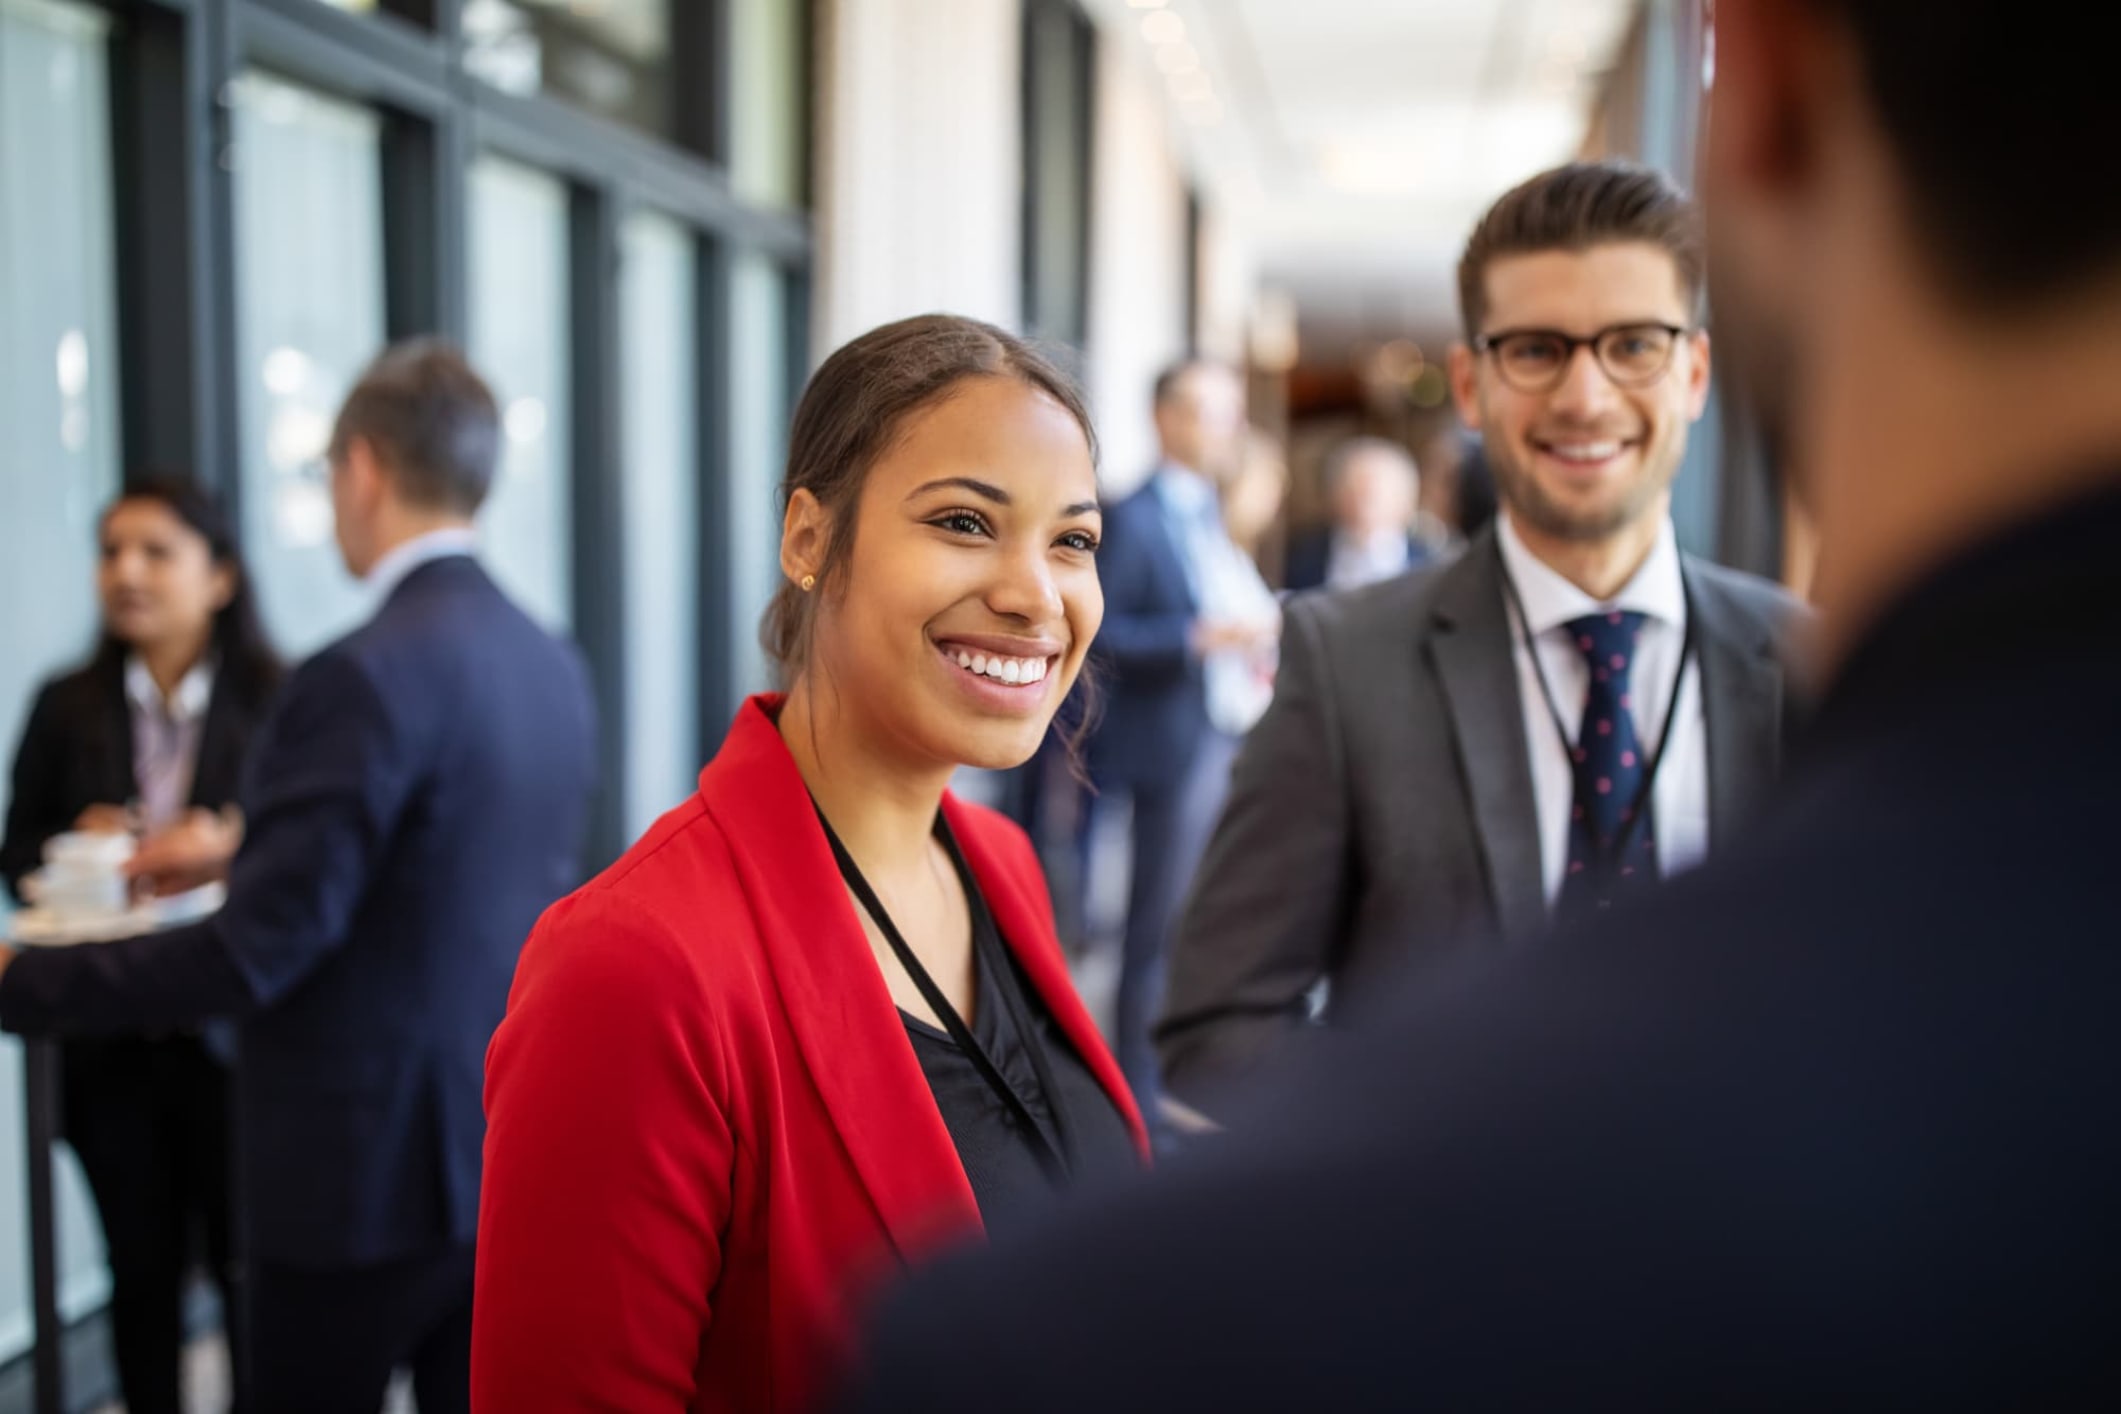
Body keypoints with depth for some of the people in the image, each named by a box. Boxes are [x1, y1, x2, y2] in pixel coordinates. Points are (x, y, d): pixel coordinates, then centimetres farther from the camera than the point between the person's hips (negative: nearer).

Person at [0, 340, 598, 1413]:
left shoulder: (366, 676, -20)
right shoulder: (553, 665, 5)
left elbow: (259, 949, -21)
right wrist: (250, 851, 25)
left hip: (366, 1166, -7)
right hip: (513, 1151, 7)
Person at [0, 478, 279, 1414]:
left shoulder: (276, 703, -6)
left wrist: (231, 848, -24)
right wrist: (76, 846, -10)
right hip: (109, 1041, 3)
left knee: (246, 1265, 6)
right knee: (143, 1268, 13)